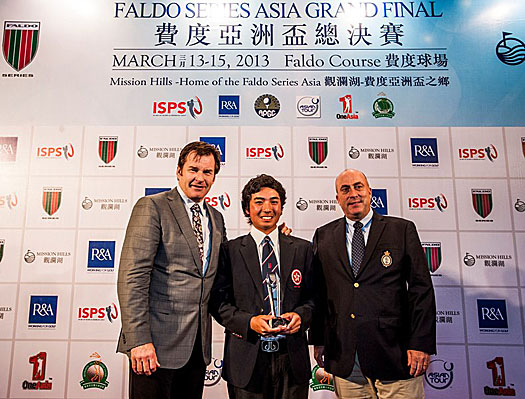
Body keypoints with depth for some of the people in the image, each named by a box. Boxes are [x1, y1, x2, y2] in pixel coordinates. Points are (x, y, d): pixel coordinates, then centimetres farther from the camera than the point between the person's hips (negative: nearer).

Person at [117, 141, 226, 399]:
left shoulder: (216, 218, 13)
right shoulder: (151, 207, -7)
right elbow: (132, 277, -14)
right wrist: (139, 340, -19)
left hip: (198, 344, 6)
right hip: (158, 341, -6)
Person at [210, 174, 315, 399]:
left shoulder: (302, 249, 7)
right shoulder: (229, 250, 1)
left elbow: (313, 297, 8)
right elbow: (218, 301, -2)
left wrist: (301, 315, -11)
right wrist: (249, 321, -16)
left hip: (292, 358, 2)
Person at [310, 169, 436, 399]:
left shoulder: (402, 230, 2)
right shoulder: (323, 236, 7)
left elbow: (421, 289, -2)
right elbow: (318, 292, 9)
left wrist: (421, 343, -8)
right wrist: (318, 340, 6)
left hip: (393, 352, -1)